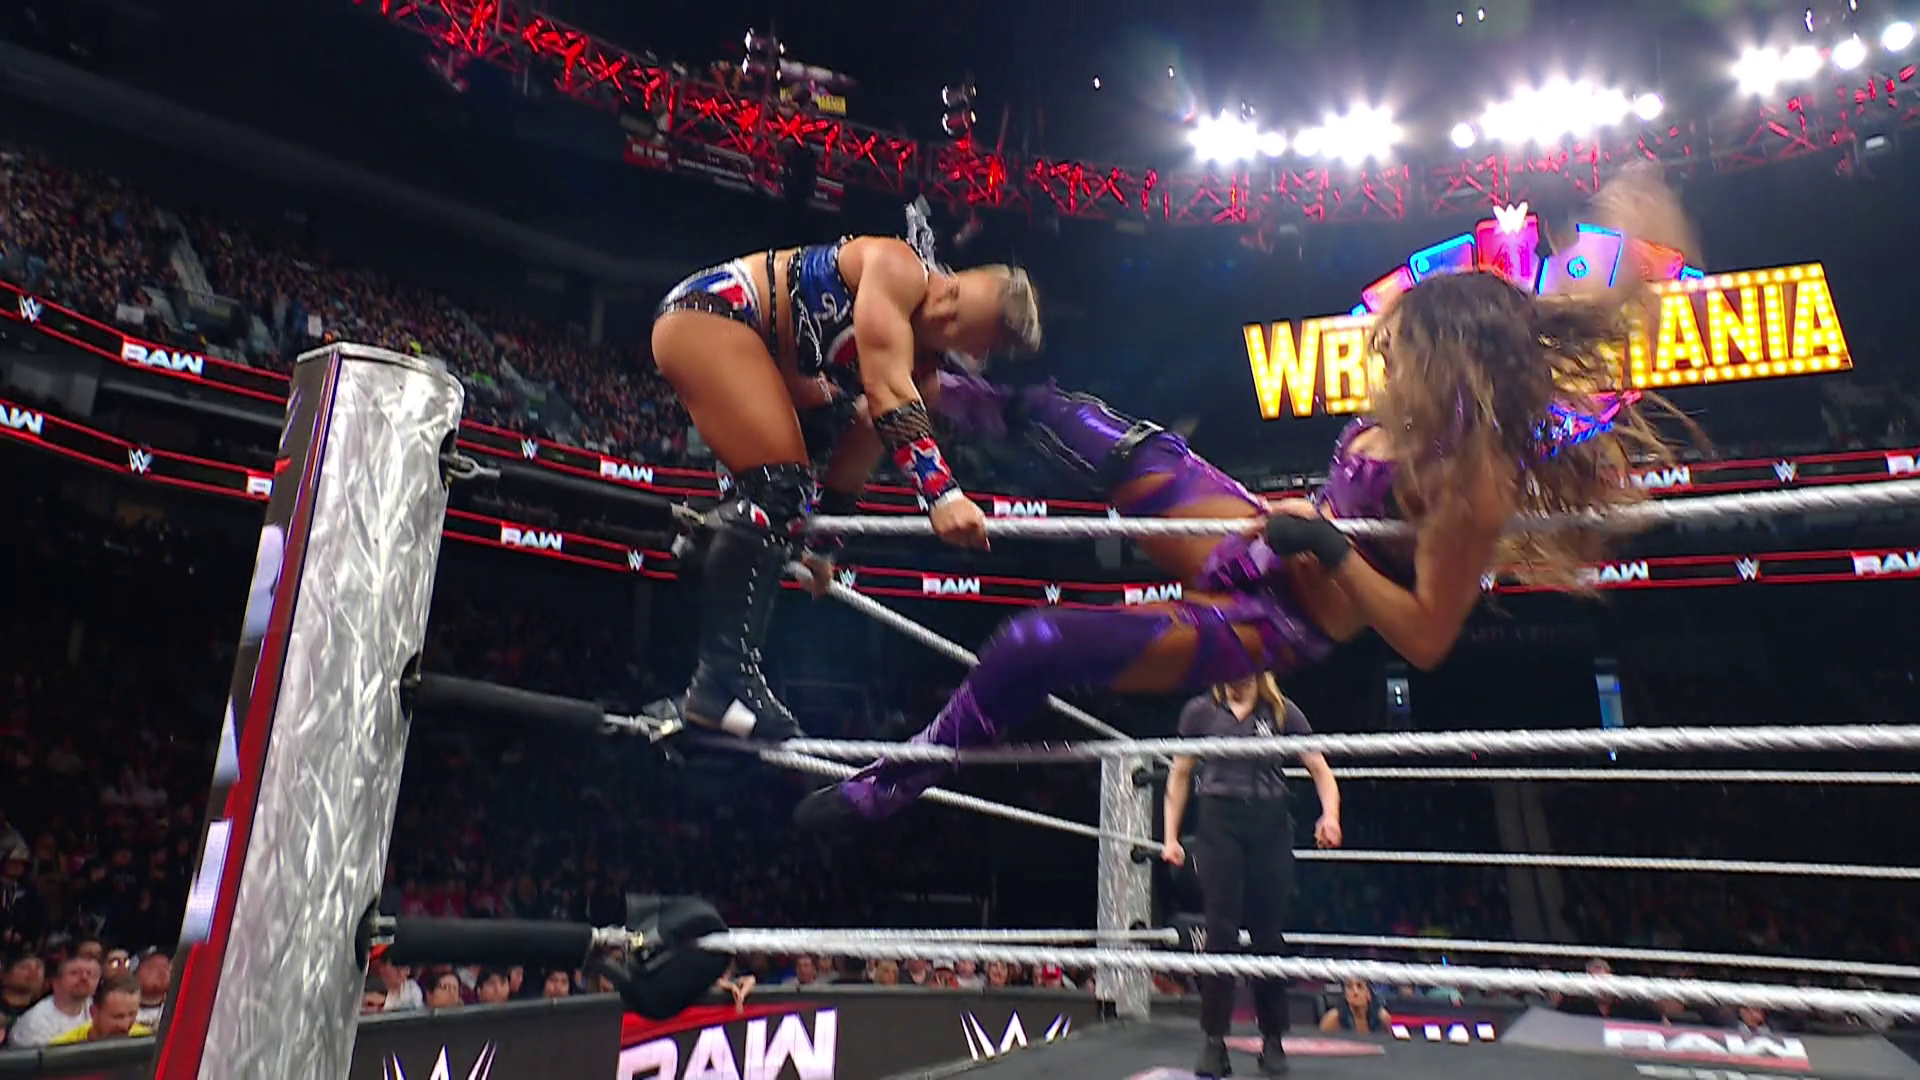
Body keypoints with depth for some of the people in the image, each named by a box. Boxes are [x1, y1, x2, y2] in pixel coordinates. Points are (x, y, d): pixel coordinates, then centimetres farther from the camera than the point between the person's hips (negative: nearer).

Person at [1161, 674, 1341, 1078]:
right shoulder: (1200, 712, 5)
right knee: (1221, 931, -5)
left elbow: (1320, 769, 4)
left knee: (1269, 935, 7)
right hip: (1219, 826, -1)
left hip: (1270, 828, 1)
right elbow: (1179, 775, 11)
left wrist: (1330, 815, -15)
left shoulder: (1281, 712, 4)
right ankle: (1214, 1041, 2)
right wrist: (1170, 836, 6)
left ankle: (1273, 1041, 21)